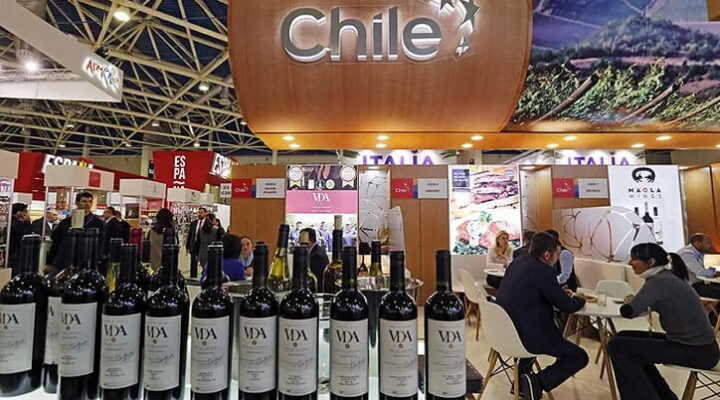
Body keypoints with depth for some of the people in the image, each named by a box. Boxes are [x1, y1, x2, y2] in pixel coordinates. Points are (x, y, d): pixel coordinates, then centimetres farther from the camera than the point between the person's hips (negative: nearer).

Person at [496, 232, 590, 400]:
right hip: (526, 337, -8)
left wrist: (562, 294, 18)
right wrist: (579, 299, 13)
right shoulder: (544, 272, -19)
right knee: (580, 357, 8)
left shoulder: (516, 263, 6)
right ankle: (537, 382, -7)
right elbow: (567, 306, -9)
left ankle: (522, 380, 36)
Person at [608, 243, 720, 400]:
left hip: (698, 351, -9)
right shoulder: (666, 277, 8)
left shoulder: (658, 281, -20)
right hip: (695, 344, 9)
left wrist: (629, 303, -3)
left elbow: (628, 312, -24)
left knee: (618, 346, -11)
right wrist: (635, 301, 0)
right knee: (625, 337, 15)